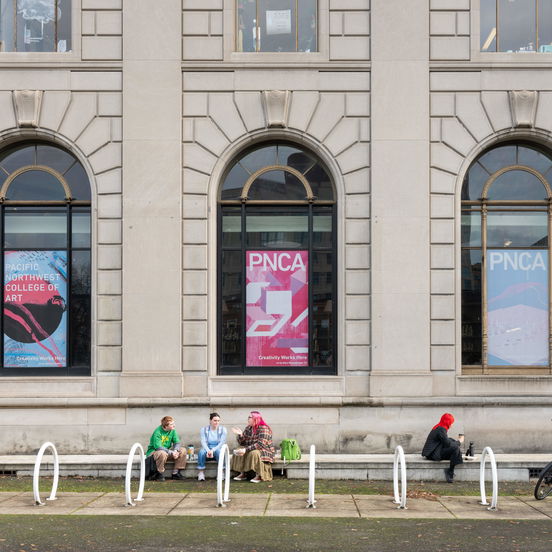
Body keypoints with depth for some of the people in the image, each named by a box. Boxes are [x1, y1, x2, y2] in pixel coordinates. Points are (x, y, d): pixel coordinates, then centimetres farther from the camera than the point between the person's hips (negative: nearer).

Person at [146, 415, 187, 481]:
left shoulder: (173, 431, -3)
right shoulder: (157, 432, -23)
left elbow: (177, 443, -4)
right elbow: (158, 447, -29)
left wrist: (175, 451, -27)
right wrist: (171, 453, -33)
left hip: (167, 451, 7)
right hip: (153, 452, -7)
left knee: (183, 451, -11)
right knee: (162, 453, -41)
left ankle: (175, 473, -6)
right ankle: (161, 475, -22)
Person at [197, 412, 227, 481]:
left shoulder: (222, 429, 2)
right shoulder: (204, 429, 4)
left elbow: (222, 442, -8)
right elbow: (203, 442, -7)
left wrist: (213, 450, -25)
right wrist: (208, 450, -29)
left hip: (217, 449, -1)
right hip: (207, 449, 1)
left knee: (219, 452, -36)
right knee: (201, 452, -33)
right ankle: (201, 473, -26)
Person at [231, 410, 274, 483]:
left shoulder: (263, 428, -17)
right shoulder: (248, 428, 6)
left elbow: (261, 444, -28)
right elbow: (242, 443, 7)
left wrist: (246, 450, -32)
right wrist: (240, 435, -14)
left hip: (265, 452, -7)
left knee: (254, 453, -37)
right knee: (237, 452, -14)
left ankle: (259, 475, -26)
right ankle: (243, 474, -11)